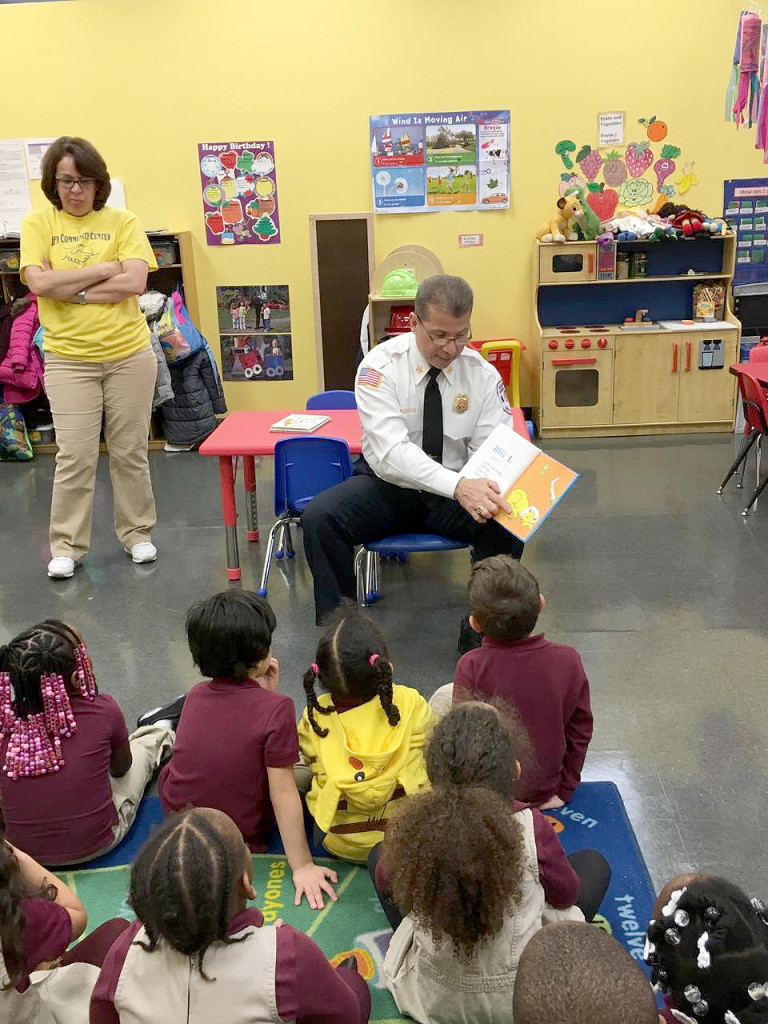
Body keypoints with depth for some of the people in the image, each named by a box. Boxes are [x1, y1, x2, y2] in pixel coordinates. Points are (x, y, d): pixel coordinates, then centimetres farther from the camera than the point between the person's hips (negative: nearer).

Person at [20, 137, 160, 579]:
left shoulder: (121, 222, 2)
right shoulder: (37, 223, 4)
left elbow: (135, 282, -10)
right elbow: (40, 283, -10)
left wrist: (74, 290, -12)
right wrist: (105, 268, -9)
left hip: (129, 354, 0)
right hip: (68, 357, 0)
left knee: (130, 452, 9)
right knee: (75, 456, 0)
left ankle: (137, 533, 25)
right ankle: (67, 546, 13)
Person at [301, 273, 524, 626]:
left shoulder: (483, 375, -7)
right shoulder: (380, 366, -17)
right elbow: (391, 451, -30)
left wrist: (489, 491, -36)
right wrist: (458, 485, -46)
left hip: (457, 492, 2)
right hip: (387, 487, -1)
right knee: (318, 518, -29)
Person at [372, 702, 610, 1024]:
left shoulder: (410, 826, -22)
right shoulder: (532, 828, -26)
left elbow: (386, 883, 1)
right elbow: (567, 895, -5)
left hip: (432, 996, 1)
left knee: (378, 854, 19)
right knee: (594, 864, 15)